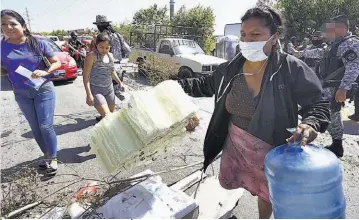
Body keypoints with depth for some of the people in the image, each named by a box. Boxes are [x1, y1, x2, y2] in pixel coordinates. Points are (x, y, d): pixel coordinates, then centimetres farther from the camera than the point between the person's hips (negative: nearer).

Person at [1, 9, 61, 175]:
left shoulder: (38, 43, -8)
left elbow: (57, 63, -3)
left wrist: (44, 72, -19)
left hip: (44, 90, -3)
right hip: (21, 94, 3)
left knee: (46, 126, -4)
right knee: (35, 128, 13)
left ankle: (53, 158, 12)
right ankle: (46, 155, 30)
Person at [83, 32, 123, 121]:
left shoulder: (111, 56, 5)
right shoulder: (92, 56, -15)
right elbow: (86, 76, -16)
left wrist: (120, 82, 20)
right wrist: (89, 94, -22)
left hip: (109, 89, 7)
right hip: (96, 90, -7)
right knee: (107, 116, -20)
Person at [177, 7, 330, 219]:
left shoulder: (292, 68, -21)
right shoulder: (231, 68, -8)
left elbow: (317, 102, -14)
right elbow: (207, 84, 8)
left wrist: (310, 124, -34)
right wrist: (178, 85, 0)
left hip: (270, 148, -3)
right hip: (235, 142, 3)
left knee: (267, 192, 23)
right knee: (229, 182, 21)